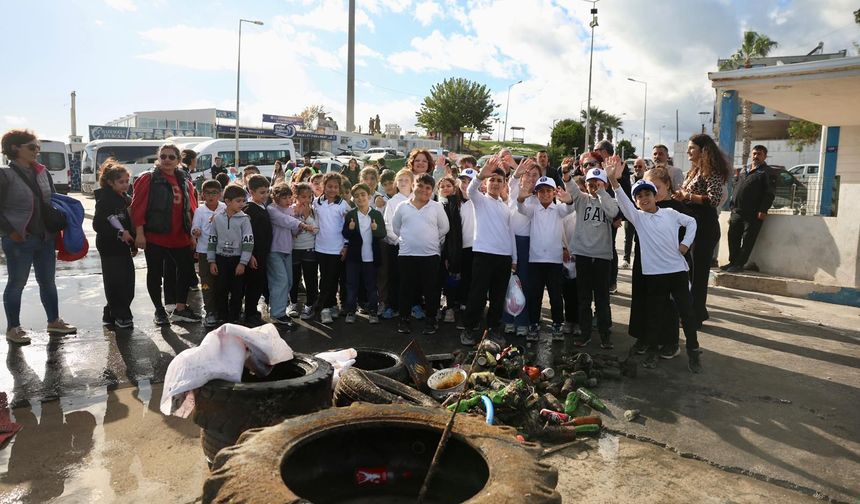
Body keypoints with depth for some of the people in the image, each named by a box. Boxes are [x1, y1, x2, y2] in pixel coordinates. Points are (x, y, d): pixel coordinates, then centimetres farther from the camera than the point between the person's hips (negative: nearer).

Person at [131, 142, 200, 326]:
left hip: (180, 236, 5)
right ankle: (159, 311, 21)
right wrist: (139, 233, -14)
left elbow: (191, 207, 13)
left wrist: (193, 230, 8)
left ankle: (180, 309, 24)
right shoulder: (148, 178, -5)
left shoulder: (185, 181, 10)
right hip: (154, 236, -5)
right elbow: (138, 206, -9)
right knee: (155, 273, 7)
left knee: (187, 269, 10)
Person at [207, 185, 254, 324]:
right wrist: (211, 261, 3)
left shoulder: (244, 219, -6)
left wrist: (242, 263, -12)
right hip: (221, 259, 2)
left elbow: (248, 242, -9)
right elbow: (212, 240, 7)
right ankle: (222, 317, 19)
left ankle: (234, 318, 17)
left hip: (237, 260, -2)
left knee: (237, 291, 4)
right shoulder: (217, 218, 1)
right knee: (220, 290, 5)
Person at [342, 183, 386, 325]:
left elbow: (383, 234, -2)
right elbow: (345, 235, 0)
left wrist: (376, 229, -22)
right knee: (352, 285, 8)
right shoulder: (350, 215, 2)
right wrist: (349, 229, -21)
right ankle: (350, 312, 19)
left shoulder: (377, 214, 1)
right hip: (354, 256, 0)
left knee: (371, 285, 9)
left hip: (371, 257, 0)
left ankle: (372, 312, 20)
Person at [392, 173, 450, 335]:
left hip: (430, 254, -1)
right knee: (406, 289, 7)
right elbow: (395, 226, 13)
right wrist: (407, 239, 10)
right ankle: (404, 319, 18)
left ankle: (430, 321, 15)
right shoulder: (402, 206, 5)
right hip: (406, 254, 1)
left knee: (431, 289, 4)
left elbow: (444, 227, 6)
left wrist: (432, 240, 7)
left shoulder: (437, 207, 2)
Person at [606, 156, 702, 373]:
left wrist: (686, 243, 5)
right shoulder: (637, 217, -1)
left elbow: (691, 222, 19)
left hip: (677, 269, 1)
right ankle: (652, 351, 21)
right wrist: (614, 181, -33)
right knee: (655, 313, 8)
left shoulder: (670, 213, 4)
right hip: (653, 272, -1)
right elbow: (623, 202, -17)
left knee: (686, 311, 5)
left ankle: (693, 350, 17)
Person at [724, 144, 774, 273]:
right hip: (737, 211, 7)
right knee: (733, 237, 7)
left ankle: (740, 264, 1)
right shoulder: (744, 170, 21)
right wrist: (733, 207, 18)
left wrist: (763, 210, -18)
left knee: (747, 240, -3)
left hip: (753, 214, -7)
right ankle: (732, 261, 17)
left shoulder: (766, 172, -1)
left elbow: (769, 194, -9)